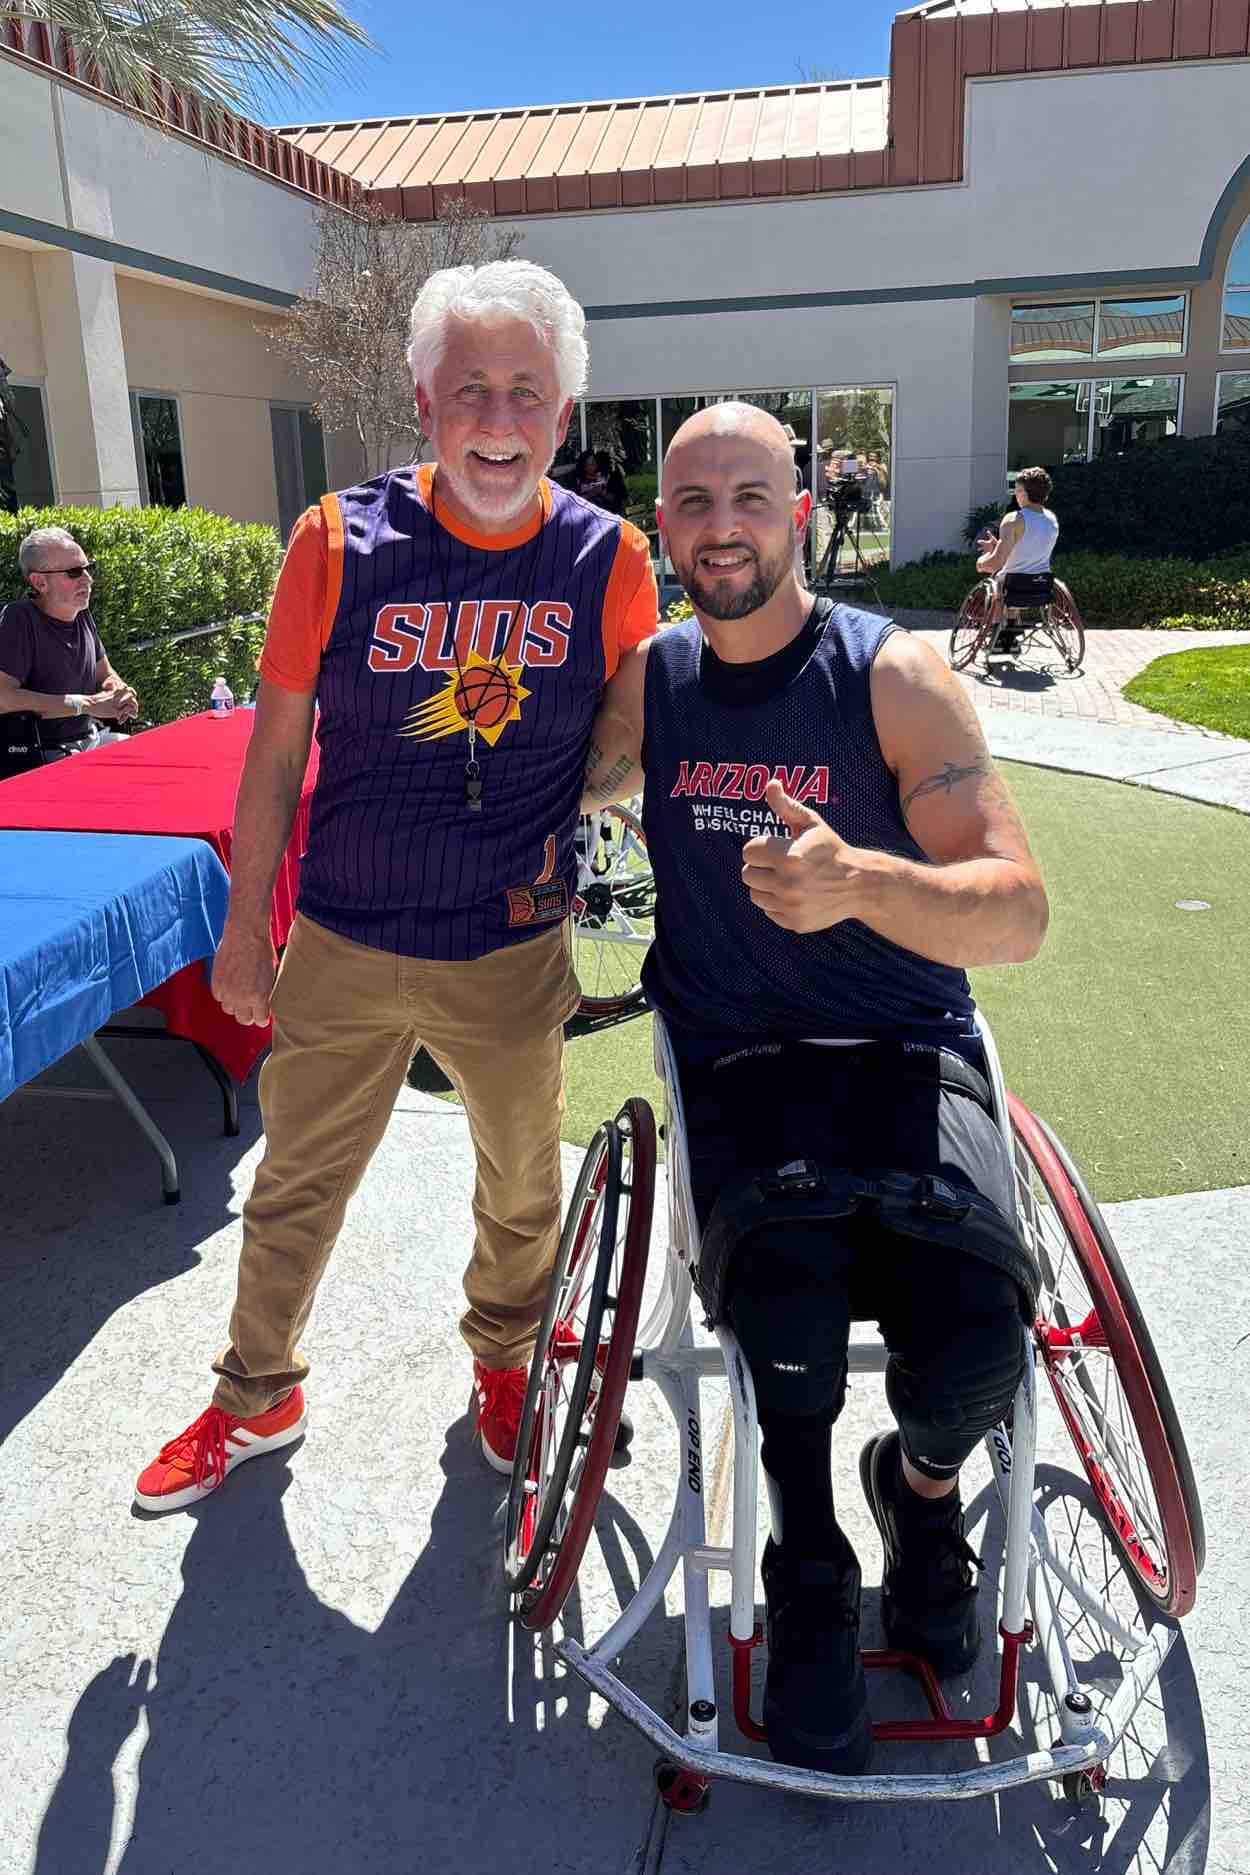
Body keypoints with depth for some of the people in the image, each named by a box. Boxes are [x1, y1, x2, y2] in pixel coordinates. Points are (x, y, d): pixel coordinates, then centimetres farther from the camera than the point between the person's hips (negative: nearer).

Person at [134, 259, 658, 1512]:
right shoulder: (342, 540, -9)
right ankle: (258, 1396, 42)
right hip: (343, 945, 0)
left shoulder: (608, 559, -8)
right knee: (295, 1185, 16)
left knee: (521, 1184, 19)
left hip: (511, 951, 0)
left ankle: (502, 1361, 49)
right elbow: (276, 749, -3)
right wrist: (246, 925, 1)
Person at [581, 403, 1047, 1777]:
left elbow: (1018, 915, -13)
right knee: (787, 1316, -28)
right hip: (735, 1059, 1)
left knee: (970, 1347, -25)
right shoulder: (648, 682, 6)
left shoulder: (894, 675, -4)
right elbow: (573, 787, 29)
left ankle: (923, 1483, 15)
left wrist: (861, 879, -32)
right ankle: (807, 1580, 5)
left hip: (903, 1052, -1)